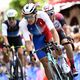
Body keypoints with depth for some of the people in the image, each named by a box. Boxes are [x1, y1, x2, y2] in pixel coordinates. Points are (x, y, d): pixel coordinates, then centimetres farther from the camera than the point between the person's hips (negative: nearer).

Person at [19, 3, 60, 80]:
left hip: (46, 32, 1)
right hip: (37, 38, -1)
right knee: (45, 62, -9)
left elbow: (53, 30, -37)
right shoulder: (23, 24, -31)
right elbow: (27, 41, -31)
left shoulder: (42, 15, -34)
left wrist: (57, 45, -49)